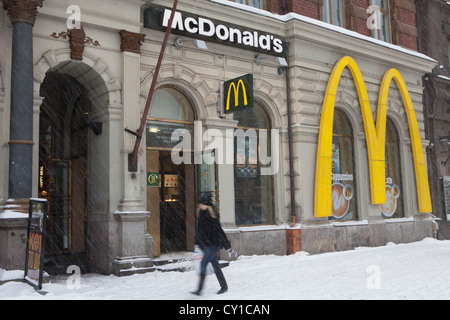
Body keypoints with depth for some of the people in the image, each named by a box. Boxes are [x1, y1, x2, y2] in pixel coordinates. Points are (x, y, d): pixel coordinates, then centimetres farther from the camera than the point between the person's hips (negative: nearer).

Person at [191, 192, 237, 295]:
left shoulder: (212, 216, -12)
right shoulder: (200, 216, 10)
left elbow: (219, 232, -11)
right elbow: (199, 232, 20)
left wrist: (228, 248, -8)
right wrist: (198, 244, 24)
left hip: (213, 245, -7)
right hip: (206, 245, 7)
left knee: (203, 264, -14)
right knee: (215, 266, 12)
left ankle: (199, 289, -12)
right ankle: (224, 286, 22)